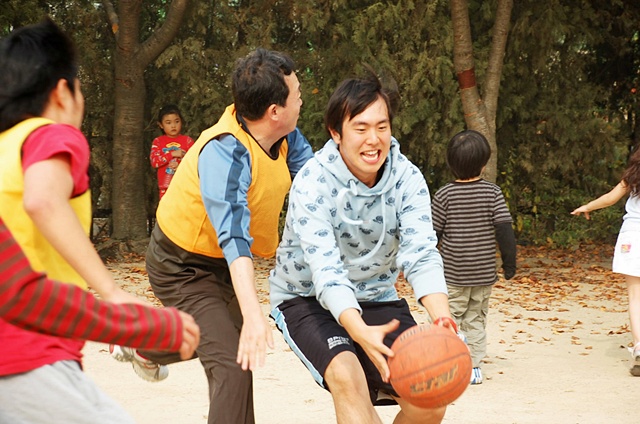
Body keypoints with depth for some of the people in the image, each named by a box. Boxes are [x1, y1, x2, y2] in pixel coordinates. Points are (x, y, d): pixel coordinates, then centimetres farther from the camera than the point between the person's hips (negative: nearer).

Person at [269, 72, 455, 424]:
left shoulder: (407, 179, -13)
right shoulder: (313, 183, -23)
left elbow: (421, 254, -25)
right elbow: (325, 269, -34)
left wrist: (440, 317, -46)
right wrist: (361, 332, -52)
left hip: (376, 299, 4)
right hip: (307, 299, -4)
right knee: (347, 376, -32)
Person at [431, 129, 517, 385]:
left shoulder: (444, 195, -8)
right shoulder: (492, 193, -5)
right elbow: (504, 230, -7)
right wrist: (509, 263, 4)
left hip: (451, 274, -2)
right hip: (484, 274, 2)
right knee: (476, 320, 14)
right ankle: (474, 367, 15)